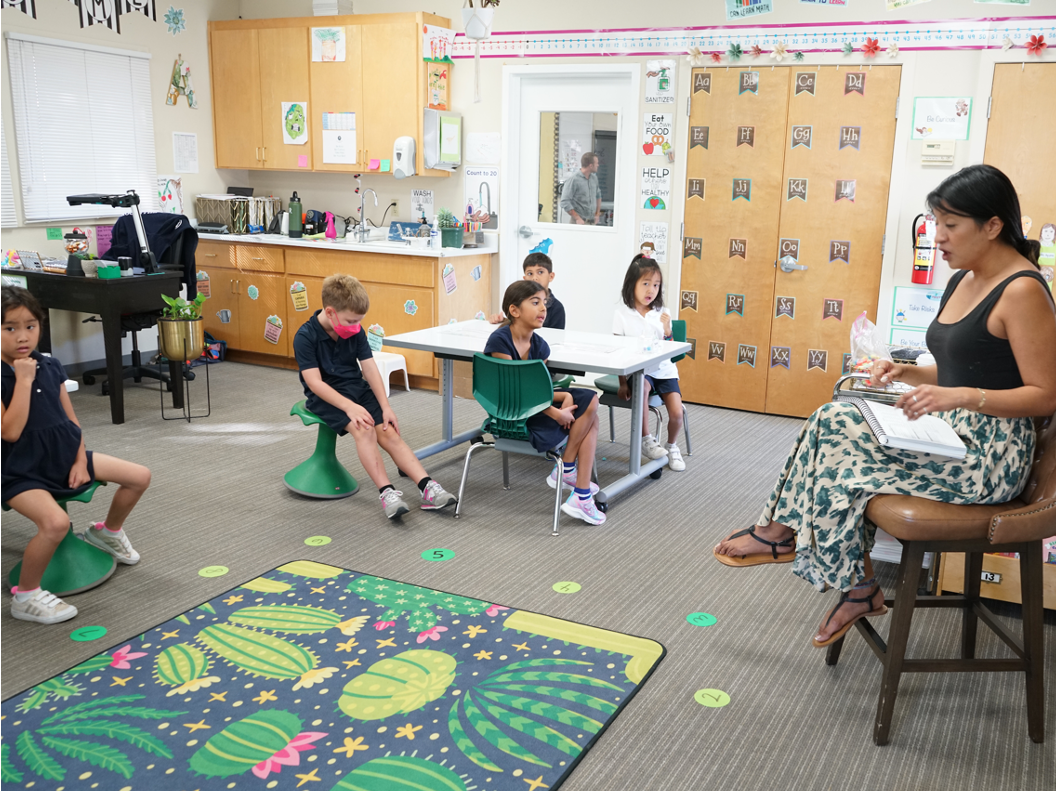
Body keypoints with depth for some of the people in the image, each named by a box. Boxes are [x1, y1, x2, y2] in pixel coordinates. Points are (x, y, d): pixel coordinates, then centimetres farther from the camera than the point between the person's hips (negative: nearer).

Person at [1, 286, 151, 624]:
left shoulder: (50, 367, 4)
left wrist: (80, 459, -2)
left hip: (63, 457, 7)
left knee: (140, 477, 5)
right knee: (56, 522, -35)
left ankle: (108, 532, 33)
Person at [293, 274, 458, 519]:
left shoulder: (356, 332, 1)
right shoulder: (305, 337, -15)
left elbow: (370, 369, -1)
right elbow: (314, 382, -21)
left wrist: (385, 407, -10)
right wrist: (349, 406, -30)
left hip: (358, 389, 5)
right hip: (325, 397, -5)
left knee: (388, 432, -15)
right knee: (363, 429, -31)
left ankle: (428, 488, -24)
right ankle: (386, 492, -34)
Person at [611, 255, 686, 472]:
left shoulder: (662, 313, 3)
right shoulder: (621, 313, -4)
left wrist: (667, 331, -16)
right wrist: (623, 383, -8)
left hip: (664, 370, 3)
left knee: (676, 413, -13)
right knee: (642, 388, -36)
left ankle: (672, 446, 20)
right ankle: (645, 440, -16)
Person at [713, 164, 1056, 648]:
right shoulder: (963, 280, 13)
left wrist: (961, 396, -29)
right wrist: (907, 374, 2)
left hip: (992, 450, -9)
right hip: (950, 432, 9)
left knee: (842, 465, -19)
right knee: (834, 423, -10)